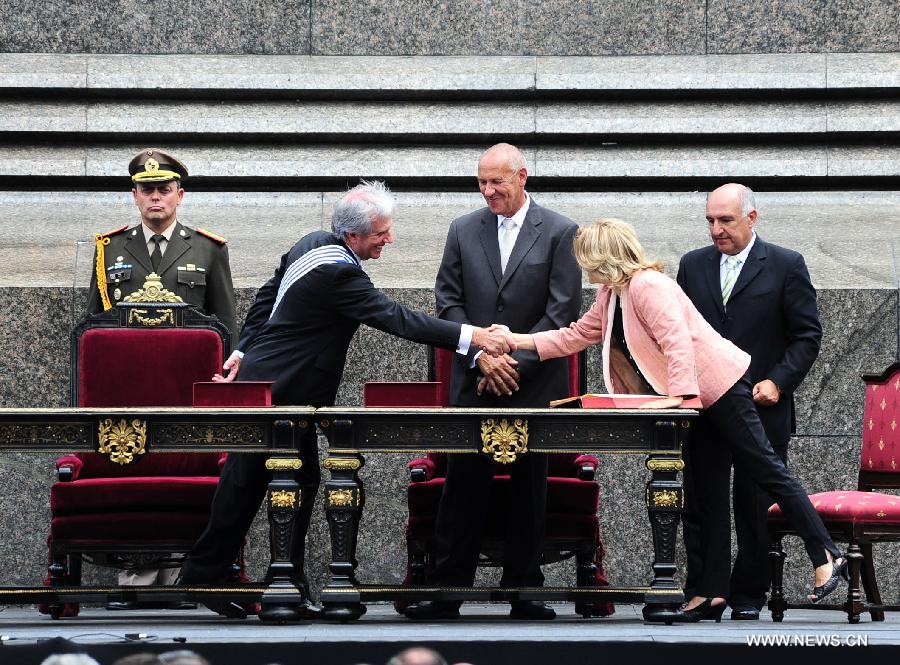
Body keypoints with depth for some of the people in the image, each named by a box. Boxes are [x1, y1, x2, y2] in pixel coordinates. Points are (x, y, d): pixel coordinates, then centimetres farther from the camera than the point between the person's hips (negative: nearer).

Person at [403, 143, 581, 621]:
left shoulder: (559, 232, -2)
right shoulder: (464, 231, 7)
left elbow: (564, 309, -6)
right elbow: (449, 301, 4)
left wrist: (517, 362, -12)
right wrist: (482, 356, -9)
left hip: (533, 383, -2)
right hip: (475, 383, 2)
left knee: (529, 489, 5)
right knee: (463, 488, 0)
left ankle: (523, 592, 12)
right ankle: (447, 593, 4)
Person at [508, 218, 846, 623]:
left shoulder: (647, 285, -18)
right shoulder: (611, 295, 13)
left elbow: (677, 339, -28)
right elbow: (577, 335, 20)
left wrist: (679, 394, -36)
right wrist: (518, 341, 15)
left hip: (720, 386, -10)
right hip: (692, 399, 10)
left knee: (764, 468, -8)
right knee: (704, 487, 7)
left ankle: (825, 556, -2)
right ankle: (710, 593, 5)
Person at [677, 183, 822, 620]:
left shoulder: (786, 266, 0)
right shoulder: (693, 265, 11)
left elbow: (807, 335, 0)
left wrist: (778, 381, -11)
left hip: (762, 407, -2)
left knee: (757, 509, 5)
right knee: (702, 506, -1)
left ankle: (748, 597, 14)